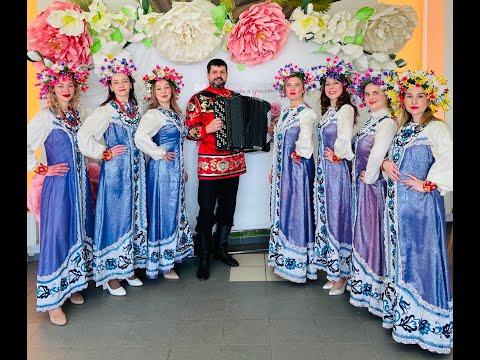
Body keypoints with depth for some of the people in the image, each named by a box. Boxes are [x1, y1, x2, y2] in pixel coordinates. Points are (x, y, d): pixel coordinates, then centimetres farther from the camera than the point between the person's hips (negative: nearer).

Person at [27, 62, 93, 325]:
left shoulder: (76, 114, 11)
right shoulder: (45, 117, -8)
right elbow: (27, 147, -16)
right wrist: (43, 169, -12)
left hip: (80, 183, 6)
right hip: (59, 184, -6)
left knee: (79, 232, 12)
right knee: (57, 235, -3)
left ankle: (73, 285, 28)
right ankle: (52, 299, 8)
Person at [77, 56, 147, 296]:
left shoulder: (135, 108, 10)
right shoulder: (106, 110, -9)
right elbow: (83, 136, -20)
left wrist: (142, 160, 9)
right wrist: (104, 154, -13)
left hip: (136, 170, 6)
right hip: (116, 171, -6)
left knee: (134, 216, 11)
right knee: (116, 218, -1)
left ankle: (128, 267, 25)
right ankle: (111, 273, 12)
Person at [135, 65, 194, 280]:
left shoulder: (175, 114, 12)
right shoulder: (153, 115, -14)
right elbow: (140, 138, -31)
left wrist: (183, 170, 20)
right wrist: (159, 154, -20)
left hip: (175, 171, 8)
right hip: (162, 169, -8)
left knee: (174, 212, 15)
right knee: (164, 214, 0)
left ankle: (170, 255, 30)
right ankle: (163, 263, 13)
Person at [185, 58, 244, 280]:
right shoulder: (197, 100, 0)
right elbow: (189, 131, -5)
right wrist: (207, 129, -21)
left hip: (233, 164, 5)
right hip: (209, 166, -4)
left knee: (227, 210, 13)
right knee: (206, 212, -2)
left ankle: (221, 249, 29)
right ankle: (204, 258, 11)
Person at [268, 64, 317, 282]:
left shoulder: (307, 113, -10)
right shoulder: (285, 113, 15)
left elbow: (305, 139, -28)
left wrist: (298, 153, -13)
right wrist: (273, 169, 17)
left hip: (298, 167, -8)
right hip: (282, 168, 8)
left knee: (296, 211, -3)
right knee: (282, 211, 13)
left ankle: (297, 263, 9)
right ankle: (283, 257, 27)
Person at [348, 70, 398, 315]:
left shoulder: (387, 122, -18)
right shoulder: (370, 120, 12)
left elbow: (378, 153, -32)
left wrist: (369, 177, -19)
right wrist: (359, 177, 5)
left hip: (374, 187, -9)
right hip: (360, 186, 9)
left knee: (371, 236, 1)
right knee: (362, 234, 18)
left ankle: (374, 290, 17)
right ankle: (362, 286, 34)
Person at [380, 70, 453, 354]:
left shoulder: (436, 128, -10)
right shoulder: (403, 128, 13)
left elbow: (449, 161, -26)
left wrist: (428, 184, -18)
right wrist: (386, 163, 1)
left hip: (421, 204, -7)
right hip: (397, 203, 8)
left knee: (421, 258, -1)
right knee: (399, 256, 15)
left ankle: (423, 322, 13)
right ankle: (401, 313, 30)